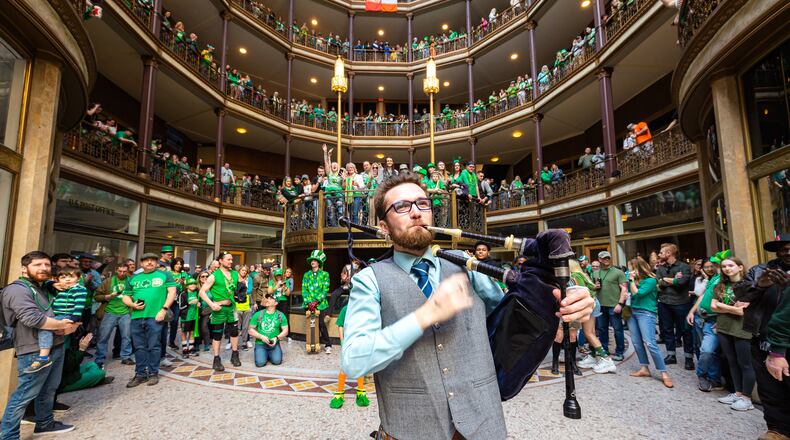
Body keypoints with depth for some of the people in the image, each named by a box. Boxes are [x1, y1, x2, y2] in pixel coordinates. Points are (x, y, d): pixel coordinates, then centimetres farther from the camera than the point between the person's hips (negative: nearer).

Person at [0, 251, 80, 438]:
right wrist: (62, 325, -14)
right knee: (25, 395, -1)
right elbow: (32, 318, -25)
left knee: (48, 390, 19)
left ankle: (45, 423, 33)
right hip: (35, 352, -8)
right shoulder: (17, 290, -13)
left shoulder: (47, 287, 14)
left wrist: (71, 325, -1)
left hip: (56, 347, 8)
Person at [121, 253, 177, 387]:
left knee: (154, 346, 1)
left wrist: (164, 309, -10)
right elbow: (126, 297, 20)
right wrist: (132, 304, -3)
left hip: (155, 316, -4)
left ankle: (153, 373, 13)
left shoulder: (165, 275, 6)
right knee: (139, 347, 10)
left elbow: (172, 292, -1)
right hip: (137, 317, 4)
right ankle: (140, 374, 20)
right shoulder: (133, 279, 17)